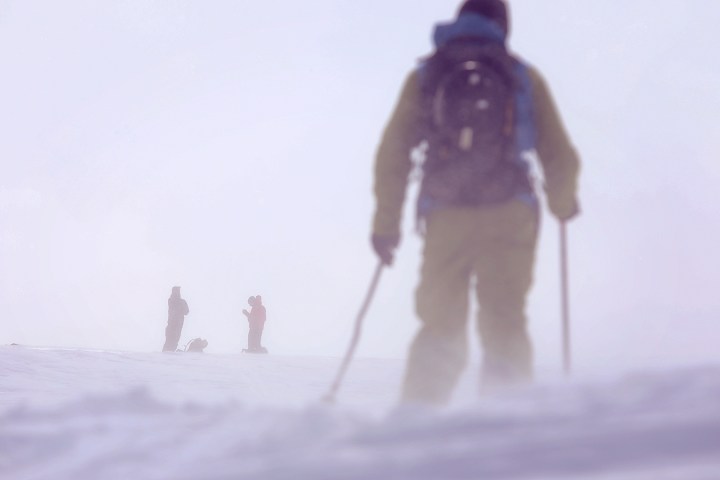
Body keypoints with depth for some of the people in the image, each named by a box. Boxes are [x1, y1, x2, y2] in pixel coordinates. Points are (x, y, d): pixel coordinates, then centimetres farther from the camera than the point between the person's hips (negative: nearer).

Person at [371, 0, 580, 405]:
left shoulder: (424, 76, 11)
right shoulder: (524, 76, 10)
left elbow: (393, 154, 4)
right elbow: (560, 156, 8)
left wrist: (386, 224, 8)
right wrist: (564, 203, 26)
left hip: (446, 218, 1)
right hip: (509, 216, -1)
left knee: (440, 330, 7)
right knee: (505, 327, 5)